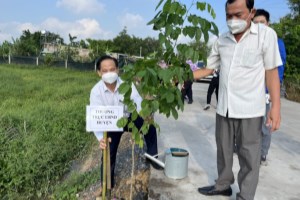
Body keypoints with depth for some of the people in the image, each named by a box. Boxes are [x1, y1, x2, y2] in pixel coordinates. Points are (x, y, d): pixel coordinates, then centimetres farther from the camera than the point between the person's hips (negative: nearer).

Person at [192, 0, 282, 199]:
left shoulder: (266, 34, -6)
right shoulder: (221, 40, 4)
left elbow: (271, 72, -5)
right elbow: (208, 69, 12)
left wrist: (276, 106, -10)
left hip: (250, 109, -4)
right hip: (224, 107, 4)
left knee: (249, 157, 6)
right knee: (224, 150, 16)